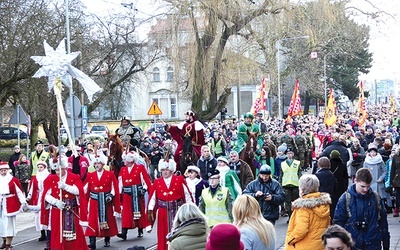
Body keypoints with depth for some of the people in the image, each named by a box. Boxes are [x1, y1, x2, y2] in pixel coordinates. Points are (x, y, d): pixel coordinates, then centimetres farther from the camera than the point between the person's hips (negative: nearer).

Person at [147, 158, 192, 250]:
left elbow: (187, 195, -1)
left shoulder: (180, 180, -3)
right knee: (163, 234, 7)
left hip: (177, 211, -1)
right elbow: (153, 197, 3)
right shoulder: (157, 182, 2)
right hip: (163, 212, 1)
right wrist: (150, 211, -2)